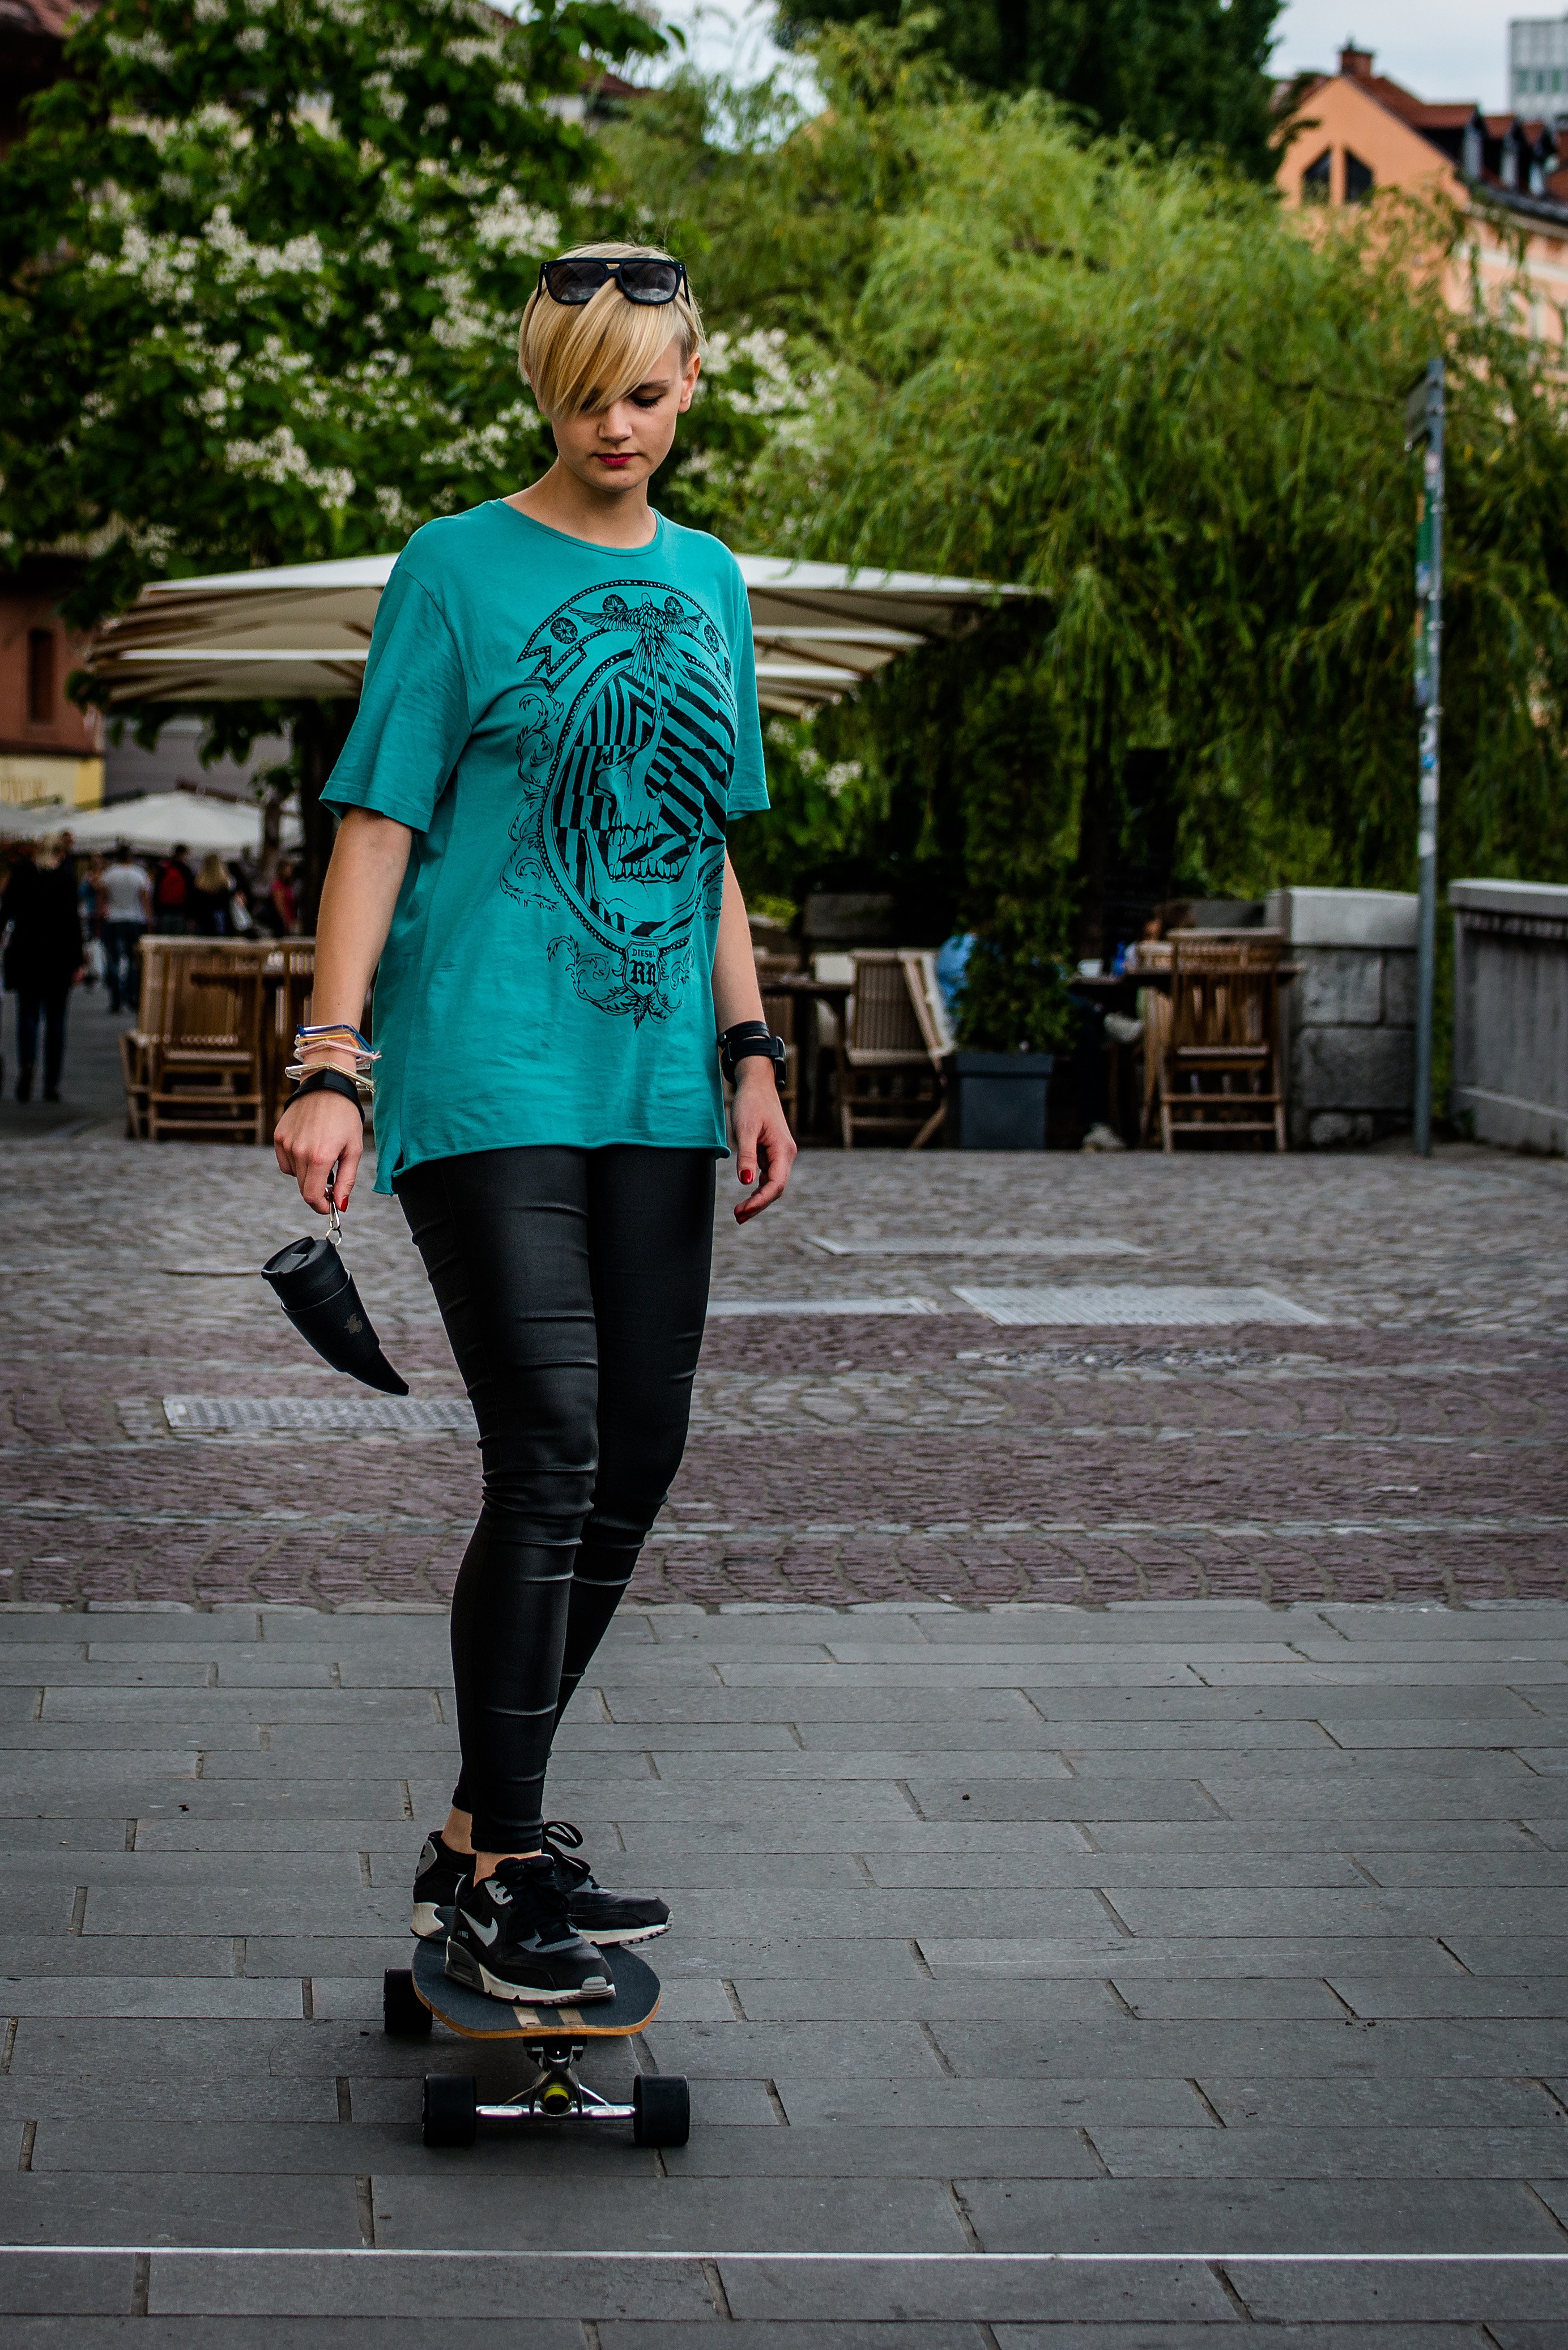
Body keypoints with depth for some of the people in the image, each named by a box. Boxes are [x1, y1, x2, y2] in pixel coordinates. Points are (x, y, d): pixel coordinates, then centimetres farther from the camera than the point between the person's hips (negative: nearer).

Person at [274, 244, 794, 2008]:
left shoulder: (706, 582, 16)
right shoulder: (460, 567, -2)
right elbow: (379, 824, -6)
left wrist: (749, 1056, 16)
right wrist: (332, 1065, -14)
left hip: (652, 1085, 6)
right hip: (490, 1078, -6)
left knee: (636, 1463, 7)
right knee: (549, 1463, -12)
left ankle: (485, 1825, 21)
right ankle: (492, 1878, -2)